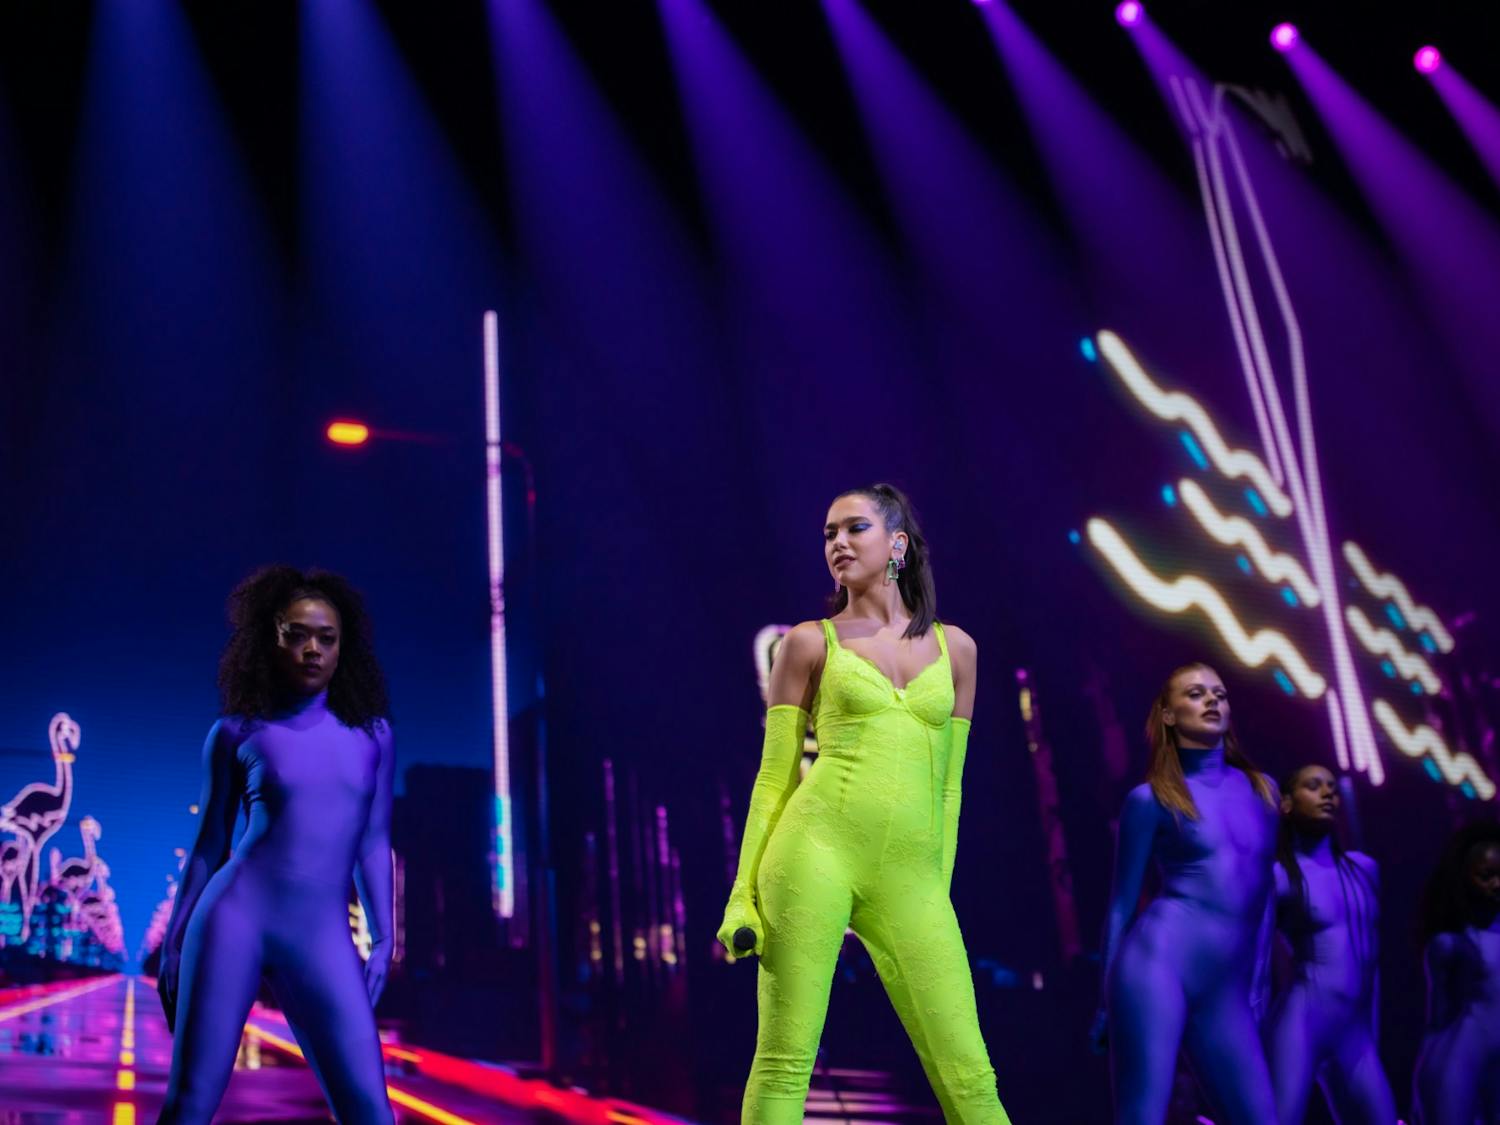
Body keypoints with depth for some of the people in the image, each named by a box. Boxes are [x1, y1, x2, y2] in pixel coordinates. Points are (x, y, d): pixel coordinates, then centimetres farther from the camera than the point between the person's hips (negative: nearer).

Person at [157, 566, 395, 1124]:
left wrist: (383, 937, 8)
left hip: (323, 940, 1)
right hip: (235, 914, -1)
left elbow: (374, 842, 13)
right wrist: (173, 943, 10)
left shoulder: (372, 734, 10)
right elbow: (208, 844, 11)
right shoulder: (235, 734, 6)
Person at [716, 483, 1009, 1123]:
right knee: (785, 1059, -5)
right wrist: (743, 894, 2)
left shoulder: (954, 648, 16)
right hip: (818, 847, -2)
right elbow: (775, 775, 8)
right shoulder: (811, 642, 9)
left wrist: (938, 897, 16)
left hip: (910, 876, 2)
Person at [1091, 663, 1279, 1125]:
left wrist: (1257, 985, 18)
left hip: (1225, 987, 5)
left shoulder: (1261, 788, 18)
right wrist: (1107, 1002, 6)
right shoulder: (1150, 798, 4)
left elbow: (1262, 894, 22)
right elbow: (1122, 903, 6)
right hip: (1158, 960, -5)